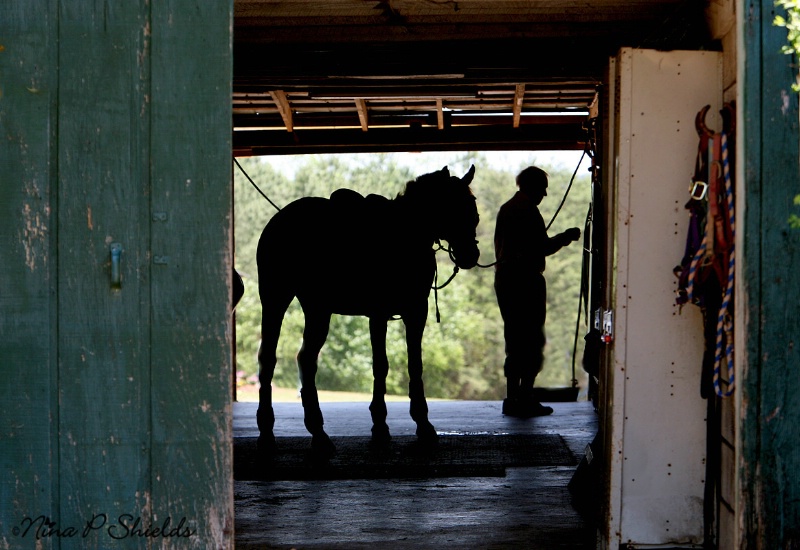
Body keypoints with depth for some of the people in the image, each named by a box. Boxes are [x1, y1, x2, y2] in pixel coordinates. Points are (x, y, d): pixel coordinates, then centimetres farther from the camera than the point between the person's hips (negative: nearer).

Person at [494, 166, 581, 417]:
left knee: (514, 339, 13)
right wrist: (566, 236, -2)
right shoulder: (529, 211, -13)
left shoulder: (505, 210, 15)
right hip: (526, 279, -9)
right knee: (532, 340, -3)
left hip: (504, 278, 9)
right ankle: (525, 399, -4)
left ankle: (512, 398, 14)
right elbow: (542, 248, -16)